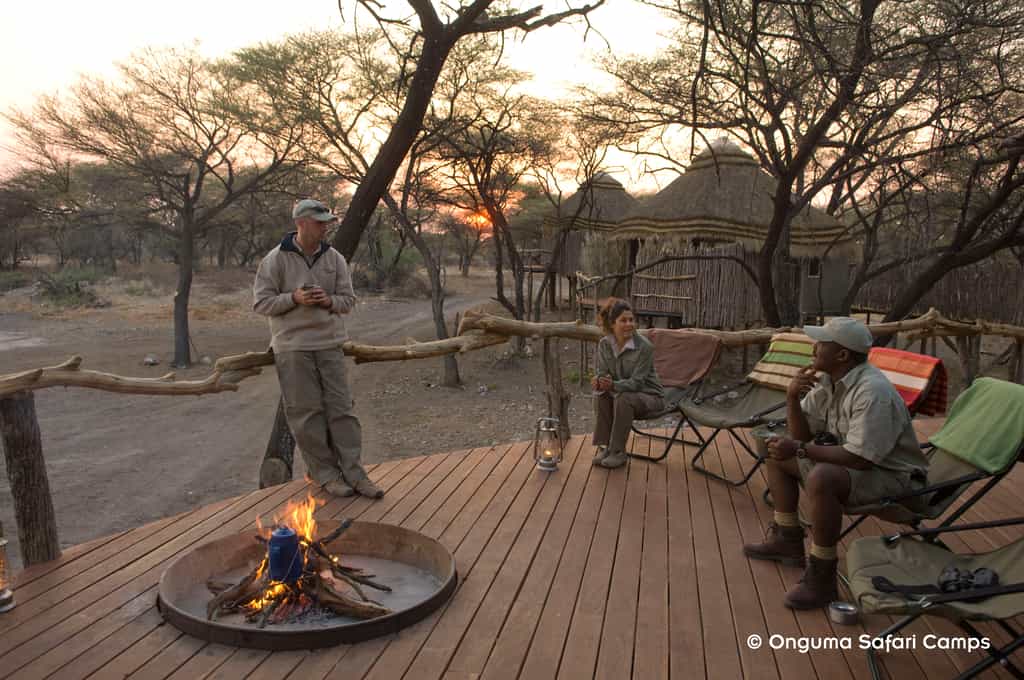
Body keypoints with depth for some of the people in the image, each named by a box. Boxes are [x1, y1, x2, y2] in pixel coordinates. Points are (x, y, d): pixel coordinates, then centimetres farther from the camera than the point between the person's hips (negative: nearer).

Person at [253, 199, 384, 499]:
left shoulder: (334, 258, 7)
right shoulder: (276, 259, -3)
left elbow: (348, 299, 9)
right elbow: (261, 302, -3)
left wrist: (329, 300, -13)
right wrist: (294, 298, -18)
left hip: (329, 344, 3)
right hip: (292, 346, -3)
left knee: (341, 408, 2)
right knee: (306, 413, 1)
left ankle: (353, 472, 8)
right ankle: (325, 473, 13)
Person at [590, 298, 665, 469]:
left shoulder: (644, 346, -22)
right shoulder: (604, 344, -7)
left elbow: (636, 382, -25)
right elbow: (601, 373, -7)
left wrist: (613, 385, -43)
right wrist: (599, 382, -32)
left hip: (650, 396, -4)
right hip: (623, 393, 5)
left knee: (624, 398, -34)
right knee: (600, 395, -25)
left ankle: (618, 452, -21)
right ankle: (605, 446, -12)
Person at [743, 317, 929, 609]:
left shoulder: (873, 391, -28)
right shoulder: (826, 380, -1)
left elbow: (860, 458, -33)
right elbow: (802, 434, 2)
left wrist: (800, 449, -28)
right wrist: (792, 398, -15)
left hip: (892, 476, -9)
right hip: (849, 460, 10)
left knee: (821, 478, -36)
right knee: (778, 453, 10)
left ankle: (821, 577, -19)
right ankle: (788, 541, 20)